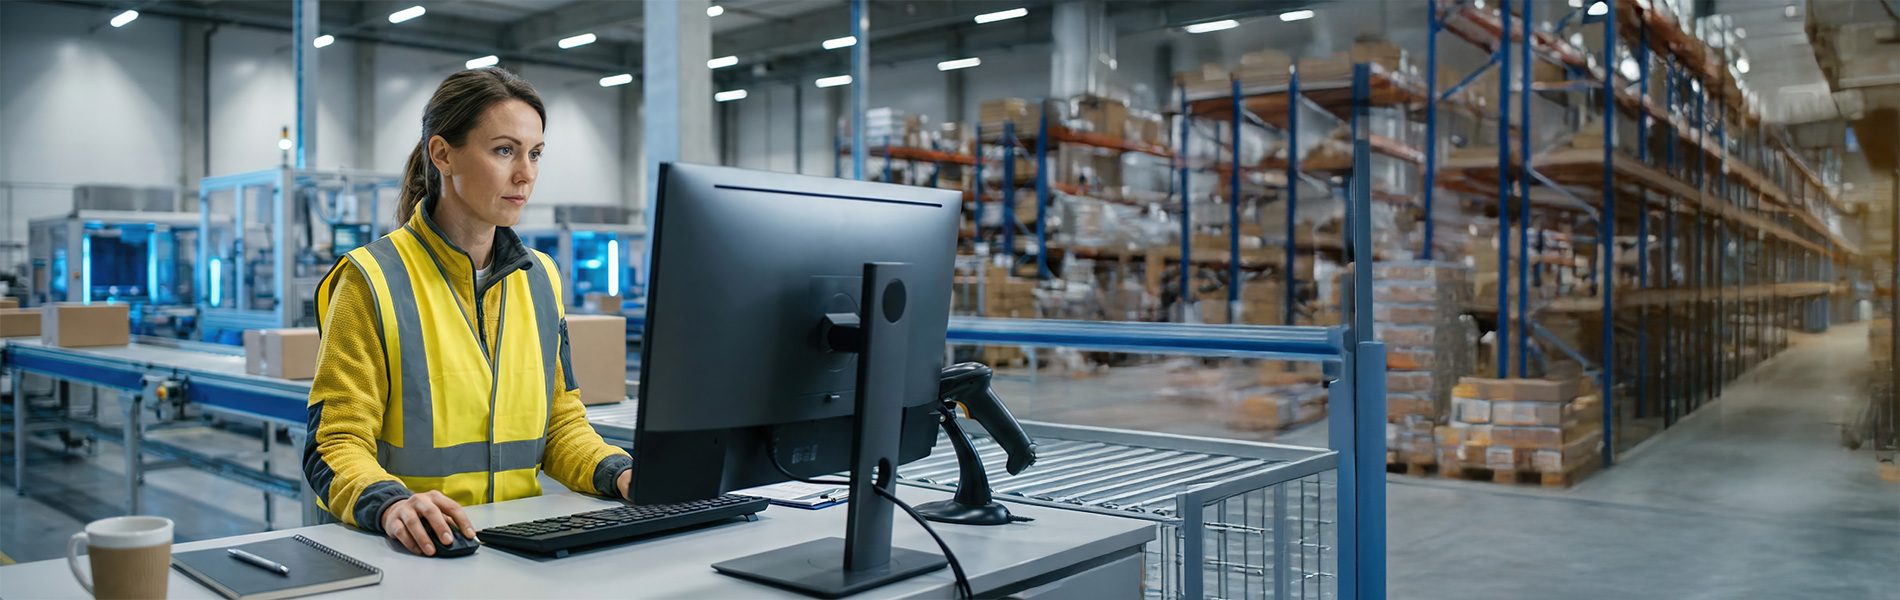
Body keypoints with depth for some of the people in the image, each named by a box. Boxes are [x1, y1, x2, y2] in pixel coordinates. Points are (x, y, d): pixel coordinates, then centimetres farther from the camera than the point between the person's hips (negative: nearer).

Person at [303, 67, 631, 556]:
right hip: (421, 552, -1)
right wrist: (390, 504, -29)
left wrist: (619, 473, -5)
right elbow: (336, 444, -9)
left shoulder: (541, 279, 11)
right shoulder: (373, 281, -5)